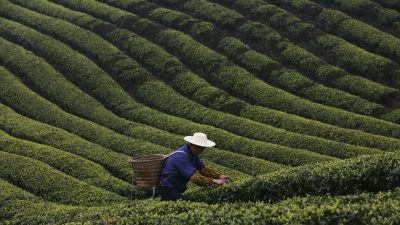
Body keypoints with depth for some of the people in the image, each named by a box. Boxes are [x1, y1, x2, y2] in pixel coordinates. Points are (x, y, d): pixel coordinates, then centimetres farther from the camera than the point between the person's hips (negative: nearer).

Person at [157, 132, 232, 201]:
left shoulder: (193, 153, 1)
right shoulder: (181, 157, -29)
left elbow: (203, 169, 4)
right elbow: (194, 177, -35)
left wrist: (219, 176, -9)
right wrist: (213, 181, -39)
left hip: (177, 188, 10)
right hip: (167, 188, -10)